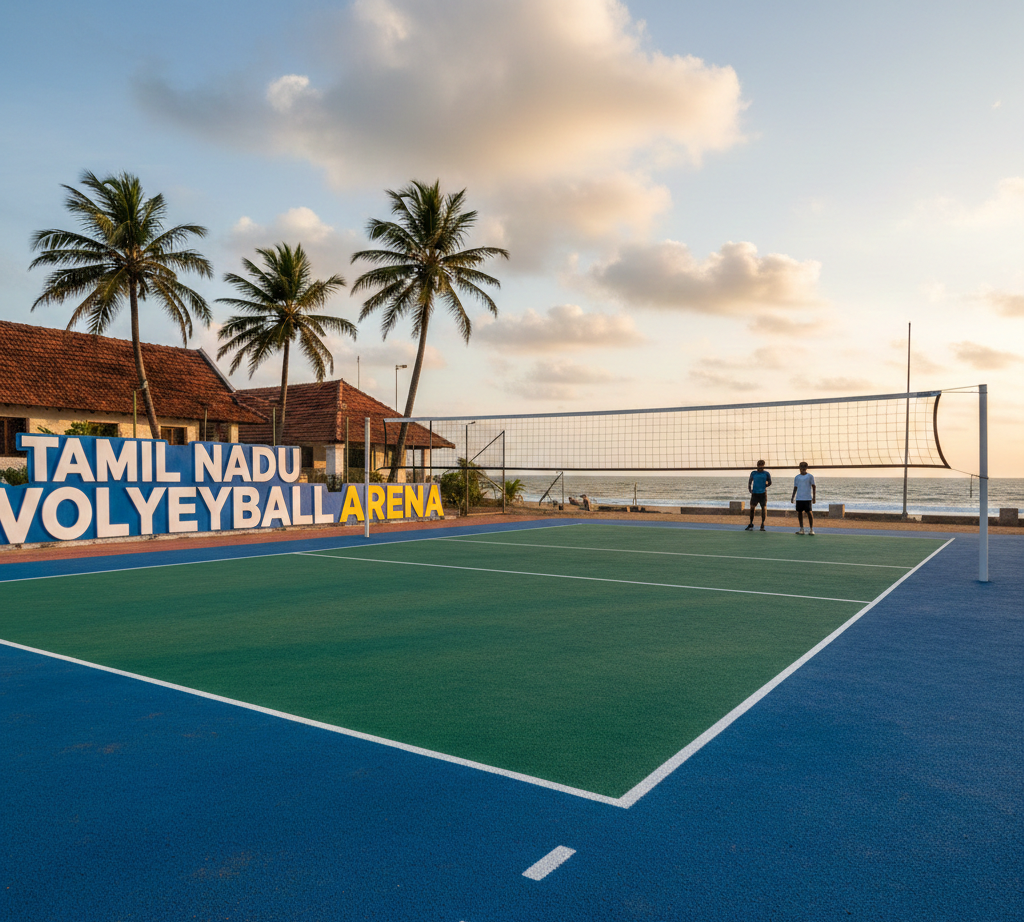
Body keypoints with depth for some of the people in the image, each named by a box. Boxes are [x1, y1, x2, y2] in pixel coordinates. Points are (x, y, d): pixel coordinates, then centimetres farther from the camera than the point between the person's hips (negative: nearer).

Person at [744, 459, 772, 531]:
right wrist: (749, 488, 3)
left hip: (763, 493, -1)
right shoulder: (753, 473, 10)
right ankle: (751, 524, 10)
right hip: (755, 493, 1)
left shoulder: (766, 473, 5)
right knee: (752, 507, 0)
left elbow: (769, 483, 2)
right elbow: (750, 481, 16)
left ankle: (762, 525, 5)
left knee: (764, 508, -3)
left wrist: (764, 486, -11)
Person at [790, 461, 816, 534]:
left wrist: (814, 497, -6)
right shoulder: (797, 477, 12)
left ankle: (811, 530, -1)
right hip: (799, 498, 3)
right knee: (800, 513, 4)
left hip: (808, 498, -3)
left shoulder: (810, 476, 3)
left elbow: (813, 487, 2)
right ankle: (801, 529, 12)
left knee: (809, 512, -6)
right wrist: (792, 497, 6)